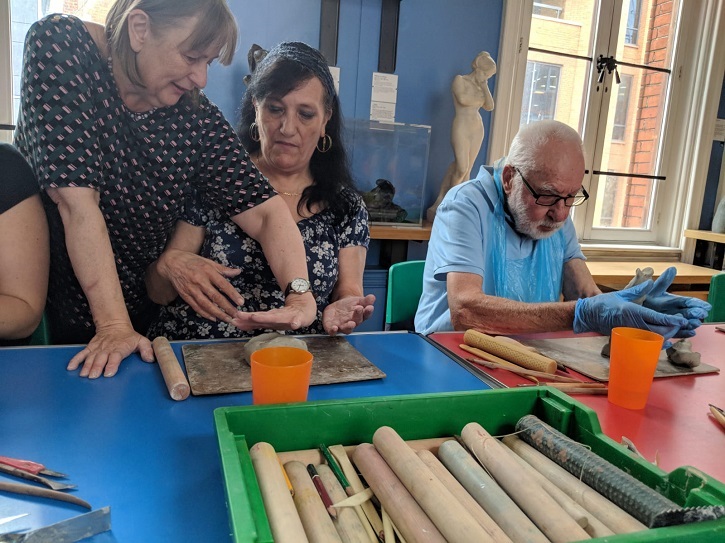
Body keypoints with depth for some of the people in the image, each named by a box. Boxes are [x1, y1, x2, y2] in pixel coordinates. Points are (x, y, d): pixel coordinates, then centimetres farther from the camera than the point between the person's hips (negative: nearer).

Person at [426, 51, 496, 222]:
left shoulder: (480, 86, 15)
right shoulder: (459, 79, -1)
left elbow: (490, 106, 9)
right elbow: (463, 99, -18)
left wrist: (485, 88, 1)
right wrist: (479, 98, -1)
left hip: (477, 128, 6)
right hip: (461, 127, -6)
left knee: (466, 169, 4)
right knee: (461, 168, -11)